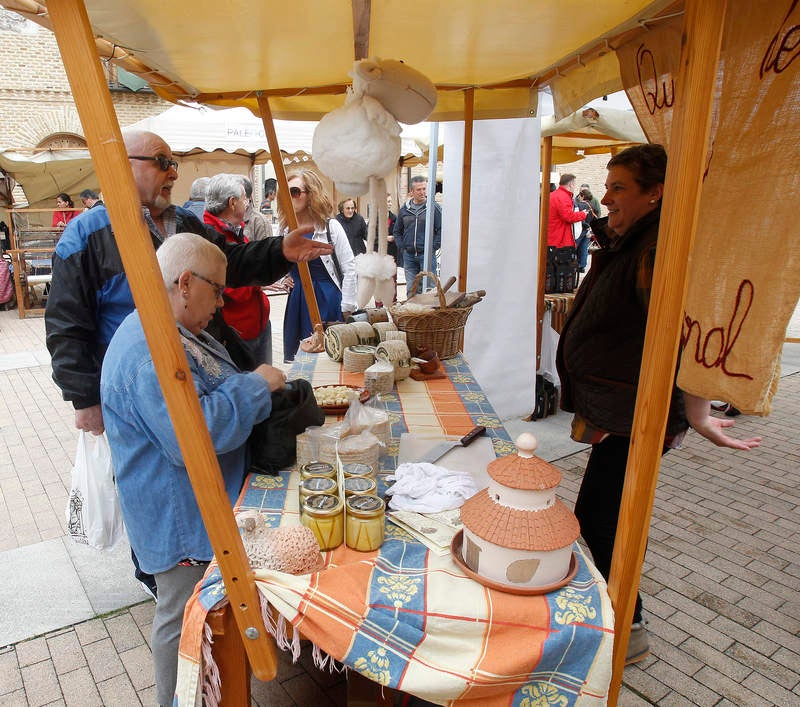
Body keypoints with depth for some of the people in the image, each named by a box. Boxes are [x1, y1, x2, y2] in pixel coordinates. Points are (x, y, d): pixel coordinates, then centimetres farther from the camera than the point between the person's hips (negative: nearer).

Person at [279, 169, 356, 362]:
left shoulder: (331, 226, -8)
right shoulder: (286, 228, 6)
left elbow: (349, 268, -8)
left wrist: (346, 309, -10)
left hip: (326, 297, -5)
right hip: (297, 298, 5)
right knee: (294, 358, 11)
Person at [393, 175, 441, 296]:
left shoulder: (434, 207, -2)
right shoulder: (404, 209, 9)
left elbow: (441, 230, -3)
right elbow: (397, 231, 19)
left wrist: (433, 247, -9)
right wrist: (401, 247, 8)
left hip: (427, 254, -4)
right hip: (409, 255, 4)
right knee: (411, 289, 9)